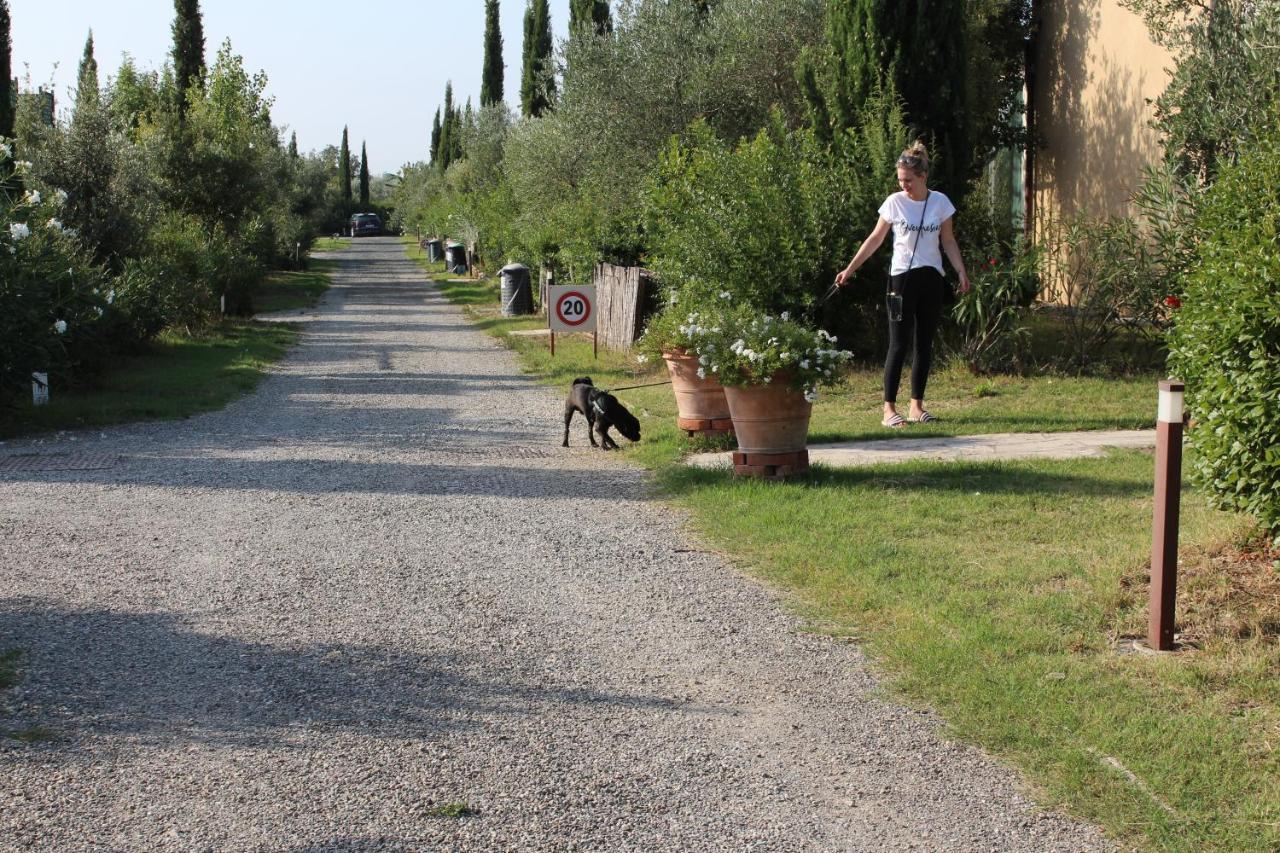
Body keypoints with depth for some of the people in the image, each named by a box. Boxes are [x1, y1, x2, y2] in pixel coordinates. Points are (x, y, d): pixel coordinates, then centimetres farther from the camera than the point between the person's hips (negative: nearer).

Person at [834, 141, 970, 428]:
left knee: (925, 343, 6)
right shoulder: (894, 202, -6)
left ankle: (916, 405, 13)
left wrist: (961, 271, -2)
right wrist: (850, 269, 1)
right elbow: (875, 239, 2)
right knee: (899, 344, -7)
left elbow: (948, 241, 8)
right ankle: (889, 409, -7)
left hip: (931, 278, 3)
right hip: (902, 278, -3)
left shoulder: (940, 202, -1)